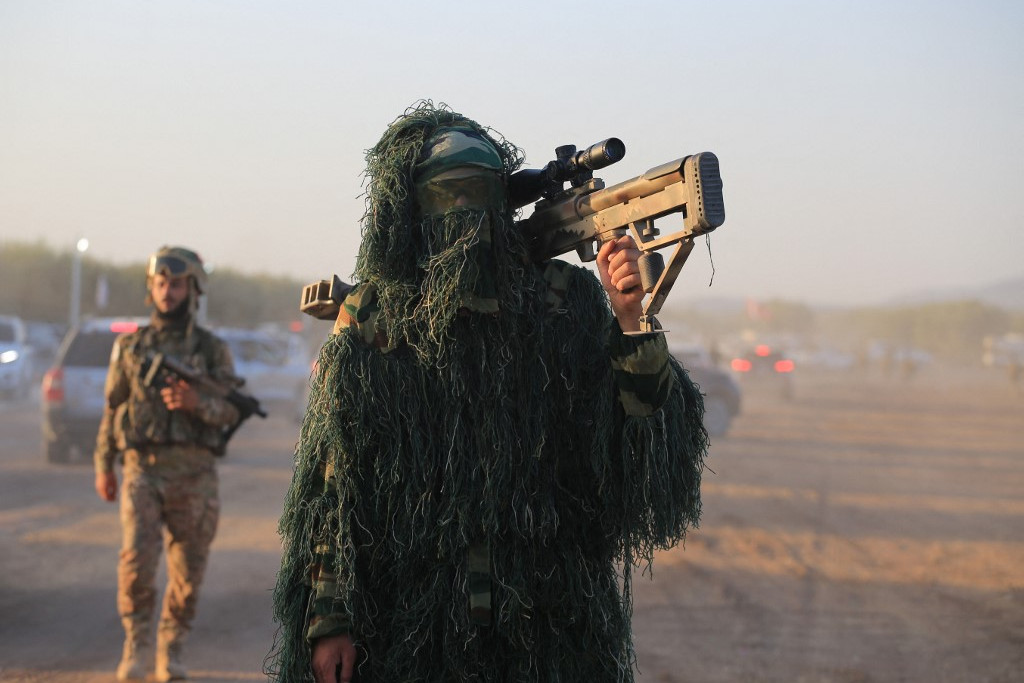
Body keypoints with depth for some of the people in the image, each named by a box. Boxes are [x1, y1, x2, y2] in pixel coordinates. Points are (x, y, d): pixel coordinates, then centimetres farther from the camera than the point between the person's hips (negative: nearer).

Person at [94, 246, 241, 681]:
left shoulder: (212, 350, 4)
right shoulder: (130, 346, 9)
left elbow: (231, 411, -2)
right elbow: (112, 407, 13)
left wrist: (196, 402, -22)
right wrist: (103, 466, 10)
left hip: (194, 472, 0)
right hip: (142, 469, 0)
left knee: (188, 568, 4)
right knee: (137, 557, -15)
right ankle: (137, 643, 3)